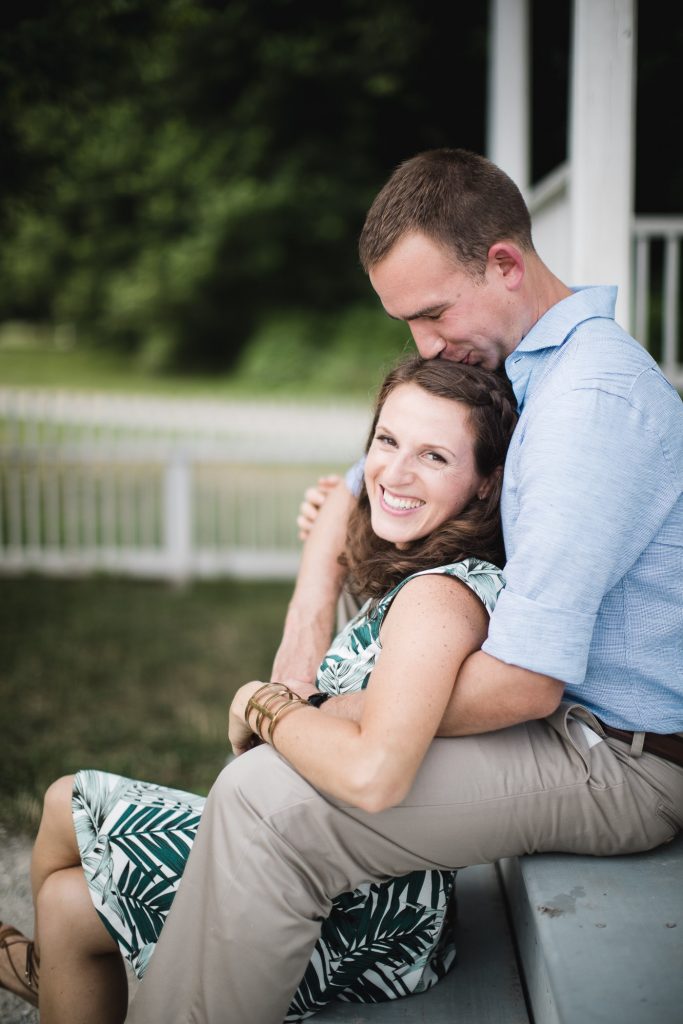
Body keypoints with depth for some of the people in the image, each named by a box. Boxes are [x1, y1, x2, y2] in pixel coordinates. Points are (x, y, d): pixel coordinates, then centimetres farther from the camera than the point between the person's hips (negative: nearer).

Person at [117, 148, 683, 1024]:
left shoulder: (590, 398, -25)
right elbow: (357, 492, 16)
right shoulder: (511, 367, 8)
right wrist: (306, 633, 0)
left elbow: (524, 683, -29)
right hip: (572, 714, 10)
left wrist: (324, 719, -16)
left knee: (266, 801, -22)